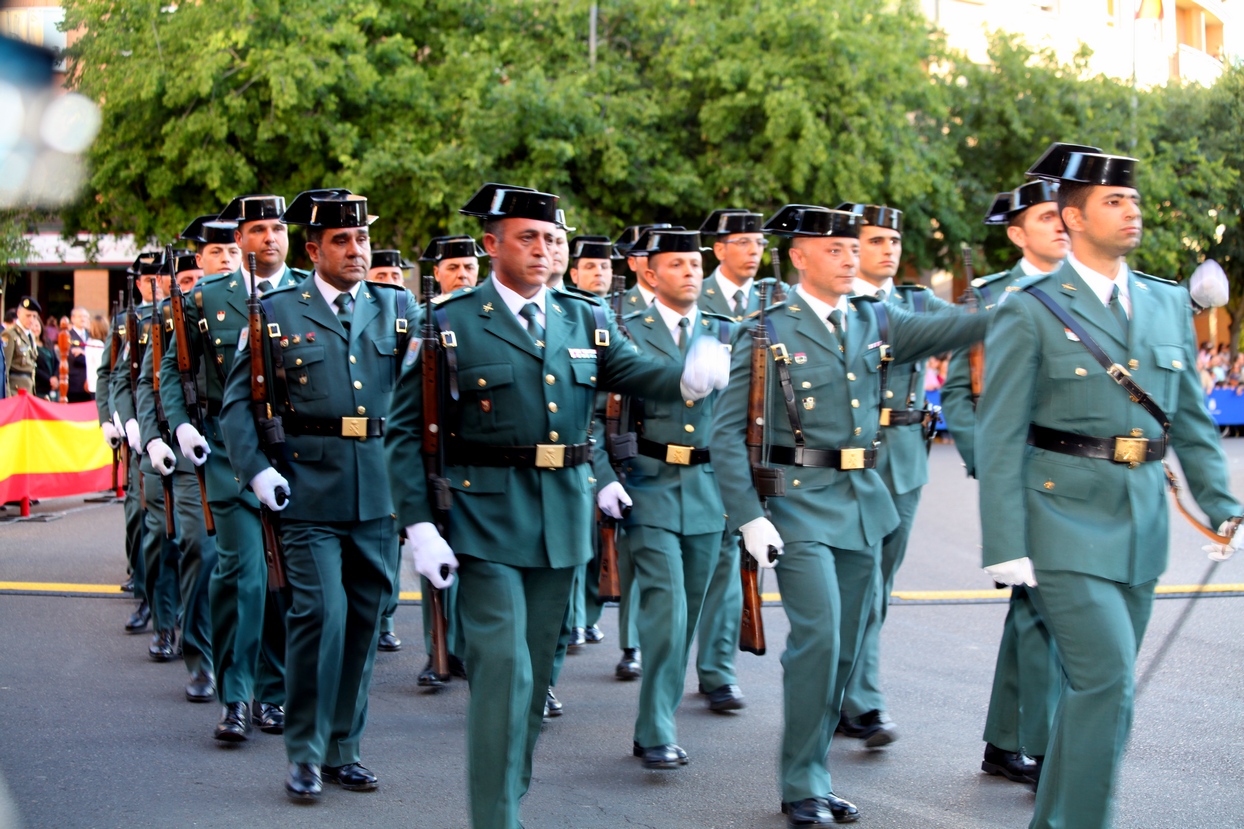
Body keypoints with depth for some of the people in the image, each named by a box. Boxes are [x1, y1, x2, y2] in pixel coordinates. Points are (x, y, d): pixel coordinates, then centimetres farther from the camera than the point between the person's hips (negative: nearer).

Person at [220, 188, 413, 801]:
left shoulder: (398, 308, 10)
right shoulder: (277, 312, 4)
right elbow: (239, 401, 4)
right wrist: (256, 470, -9)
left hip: (380, 491, 3)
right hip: (309, 490, -3)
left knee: (365, 618, 8)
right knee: (320, 612, -10)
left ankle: (342, 750, 22)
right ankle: (305, 755, 4)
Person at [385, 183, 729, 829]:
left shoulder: (586, 321, 10)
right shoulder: (451, 325, -3)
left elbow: (635, 374, -2)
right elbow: (406, 432, -4)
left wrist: (689, 376, -26)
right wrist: (418, 527, -12)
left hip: (562, 521, 5)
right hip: (486, 521, -5)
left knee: (535, 670, 14)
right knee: (502, 668, -11)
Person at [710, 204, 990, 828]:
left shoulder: (874, 322, 11)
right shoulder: (768, 332, -5)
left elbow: (947, 330, -2)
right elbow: (726, 433, -7)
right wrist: (747, 517, -14)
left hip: (864, 502, 6)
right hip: (800, 504, -6)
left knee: (845, 647, 9)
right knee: (818, 637, -13)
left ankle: (811, 776, 22)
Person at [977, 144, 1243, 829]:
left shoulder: (1169, 304, 11)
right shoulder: (1030, 314, -6)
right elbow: (998, 439, -8)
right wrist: (1006, 546, -13)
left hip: (1141, 525, 6)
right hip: (1066, 523, -6)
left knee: (1097, 687, 12)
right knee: (1107, 681, -14)